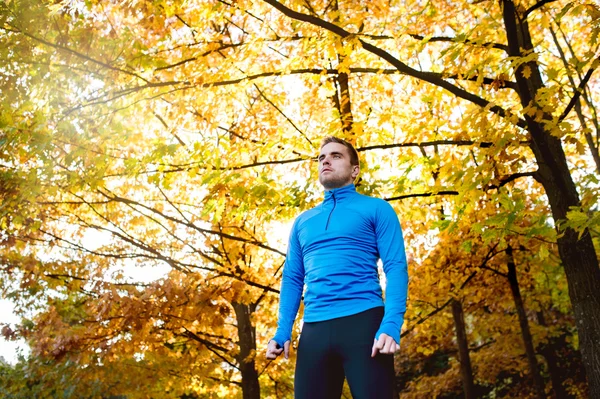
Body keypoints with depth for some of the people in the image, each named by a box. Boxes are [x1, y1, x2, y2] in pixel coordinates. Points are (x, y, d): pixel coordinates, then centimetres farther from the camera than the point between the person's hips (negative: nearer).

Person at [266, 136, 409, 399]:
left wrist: (391, 326, -17)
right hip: (313, 331, 4)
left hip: (363, 323, -4)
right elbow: (292, 278, 18)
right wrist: (282, 332, 4)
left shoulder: (376, 209, 8)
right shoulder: (302, 221, 21)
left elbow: (395, 267, -2)